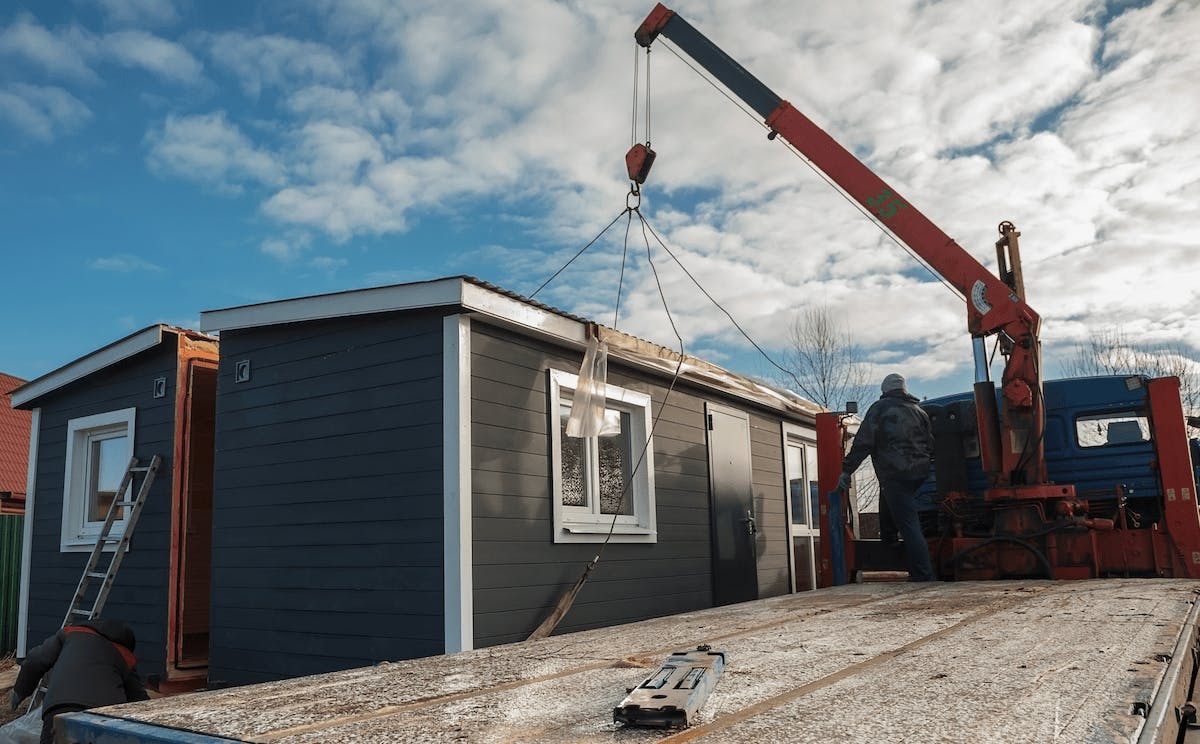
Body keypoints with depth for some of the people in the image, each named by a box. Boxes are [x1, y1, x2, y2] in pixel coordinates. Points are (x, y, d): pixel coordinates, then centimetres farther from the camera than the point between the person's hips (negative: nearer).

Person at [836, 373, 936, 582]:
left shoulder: (879, 408, 0)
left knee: (909, 525, -8)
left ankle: (923, 574, -10)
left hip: (894, 474, -6)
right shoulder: (919, 411, 17)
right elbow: (931, 446, 20)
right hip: (919, 473, 7)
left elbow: (863, 442, -7)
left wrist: (846, 470, -4)